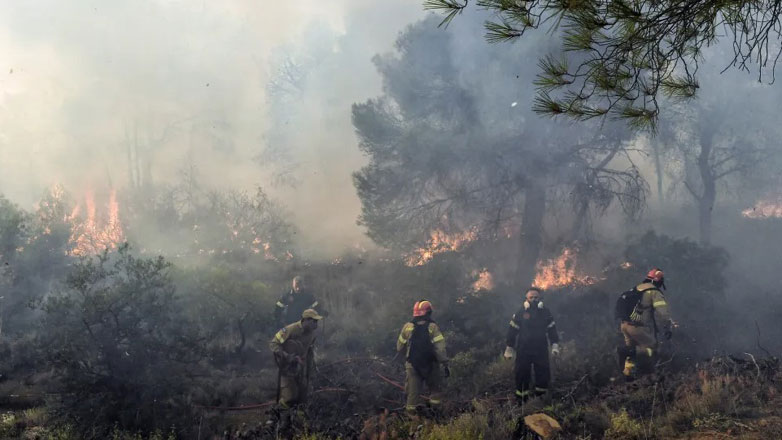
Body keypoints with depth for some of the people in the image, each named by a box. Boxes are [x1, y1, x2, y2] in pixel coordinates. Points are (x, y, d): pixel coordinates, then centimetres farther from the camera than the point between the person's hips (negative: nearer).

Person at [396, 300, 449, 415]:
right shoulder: (432, 327, -11)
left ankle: (411, 413, 15)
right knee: (435, 388, 17)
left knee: (413, 391, 10)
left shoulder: (407, 327, -2)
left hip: (412, 365, 2)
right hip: (430, 365, -2)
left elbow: (399, 348, 7)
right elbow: (440, 348, -16)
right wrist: (445, 365, -11)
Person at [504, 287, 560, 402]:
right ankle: (521, 399, 13)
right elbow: (512, 330, 2)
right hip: (523, 350, -2)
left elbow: (552, 329, 11)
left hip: (541, 350, 2)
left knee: (543, 373, 0)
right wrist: (509, 349, 2)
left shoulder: (545, 313, 5)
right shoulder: (520, 313, -1)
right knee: (522, 374, 2)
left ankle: (541, 395, 16)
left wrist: (555, 345, 2)